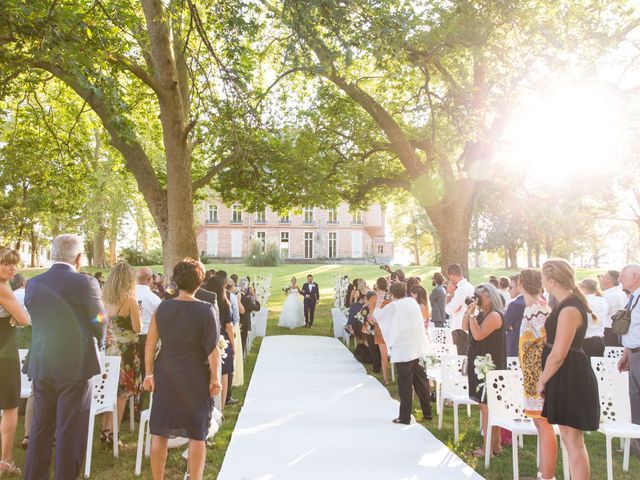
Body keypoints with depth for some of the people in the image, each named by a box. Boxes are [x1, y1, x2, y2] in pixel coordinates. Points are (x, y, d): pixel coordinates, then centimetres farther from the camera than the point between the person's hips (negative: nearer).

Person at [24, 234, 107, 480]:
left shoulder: (33, 283, 2)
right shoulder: (85, 283, -13)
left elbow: (35, 320, 12)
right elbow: (100, 323, -4)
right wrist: (95, 343, 15)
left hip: (40, 365, 5)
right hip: (75, 365, -5)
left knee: (40, 428, 18)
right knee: (70, 431, 5)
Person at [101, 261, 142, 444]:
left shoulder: (105, 298, 1)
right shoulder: (130, 300, -15)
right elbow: (137, 328, -14)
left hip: (108, 348, 6)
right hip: (125, 349, -5)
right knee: (122, 392, 4)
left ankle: (105, 430, 24)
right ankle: (113, 434, 8)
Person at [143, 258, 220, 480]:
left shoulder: (162, 308, -2)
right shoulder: (205, 310, -11)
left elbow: (150, 344, 1)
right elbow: (212, 349, -10)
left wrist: (149, 373, 9)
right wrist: (214, 378, -2)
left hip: (165, 376, 3)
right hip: (195, 378, -3)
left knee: (159, 433, 15)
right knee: (196, 435, 9)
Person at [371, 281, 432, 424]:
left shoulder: (392, 306, -11)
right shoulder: (413, 302, 6)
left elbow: (376, 317, 4)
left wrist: (378, 302, 18)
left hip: (403, 350, -6)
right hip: (419, 348, 6)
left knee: (405, 384, 1)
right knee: (420, 380, 16)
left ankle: (405, 417, 8)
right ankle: (427, 412, 25)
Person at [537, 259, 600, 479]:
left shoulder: (569, 310, -23)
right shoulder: (567, 304, 10)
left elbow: (558, 355, -23)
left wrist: (542, 380, -12)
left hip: (570, 378, -10)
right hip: (566, 377, 10)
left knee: (573, 440, -2)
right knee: (568, 437, 18)